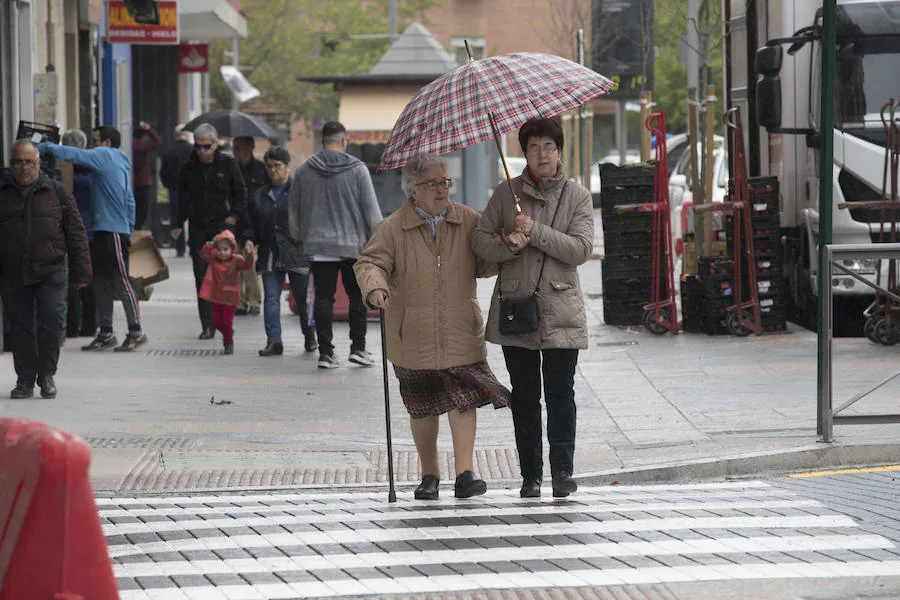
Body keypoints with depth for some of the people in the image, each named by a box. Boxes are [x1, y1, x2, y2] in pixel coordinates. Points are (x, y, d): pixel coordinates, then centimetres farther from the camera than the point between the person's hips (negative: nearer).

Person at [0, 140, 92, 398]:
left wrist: (81, 272, 3)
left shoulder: (57, 192, 5)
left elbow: (76, 234, 7)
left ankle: (47, 374, 6)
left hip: (50, 273, -1)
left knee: (51, 321, -10)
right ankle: (25, 380, 16)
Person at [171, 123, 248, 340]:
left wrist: (235, 215, -6)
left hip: (223, 226, -3)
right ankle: (207, 326, 2)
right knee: (202, 277, -1)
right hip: (198, 228, 3)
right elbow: (183, 198, 14)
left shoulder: (228, 164, 1)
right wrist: (179, 225, 7)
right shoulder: (189, 168, 8)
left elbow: (241, 193, 7)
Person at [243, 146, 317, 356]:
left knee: (302, 298, 3)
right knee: (271, 298, -4)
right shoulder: (260, 196, 16)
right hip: (270, 257, 4)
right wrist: (249, 239, 2)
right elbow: (251, 224, 20)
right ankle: (274, 341, -6)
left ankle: (309, 337, 23)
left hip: (297, 253, -4)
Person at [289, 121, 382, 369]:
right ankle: (358, 347, 5)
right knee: (357, 296, 8)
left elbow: (294, 212, 11)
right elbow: (371, 209, -5)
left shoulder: (303, 171, 4)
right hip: (352, 245, -2)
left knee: (323, 297, 4)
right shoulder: (357, 169, -6)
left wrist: (300, 239, 24)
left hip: (317, 246, 2)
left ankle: (325, 351, 1)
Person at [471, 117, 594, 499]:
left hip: (560, 309, -1)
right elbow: (480, 239, 4)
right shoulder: (506, 194, 8)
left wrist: (535, 231, -16)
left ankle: (563, 471, -1)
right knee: (524, 393, 4)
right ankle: (530, 475, 9)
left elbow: (581, 249, -6)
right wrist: (508, 245, -17)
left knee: (560, 392, -7)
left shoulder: (576, 196, 5)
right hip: (515, 305, 1)